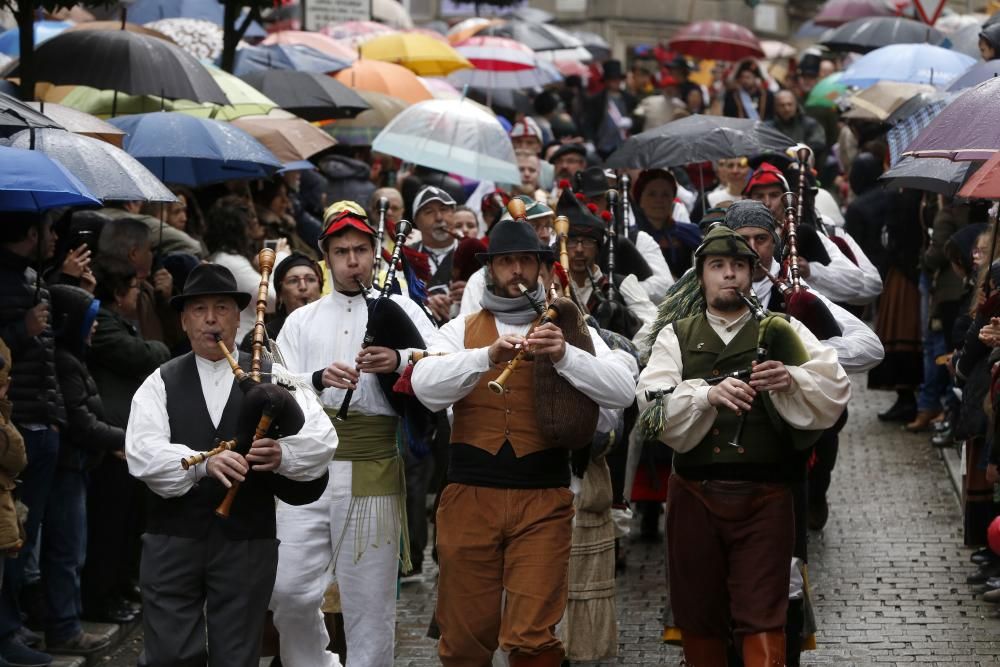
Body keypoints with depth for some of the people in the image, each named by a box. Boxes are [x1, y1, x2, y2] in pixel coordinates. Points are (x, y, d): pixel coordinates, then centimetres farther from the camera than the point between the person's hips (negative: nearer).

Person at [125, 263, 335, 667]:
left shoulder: (271, 379, 7)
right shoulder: (161, 383, 7)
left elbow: (322, 439, -2)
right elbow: (142, 451, -8)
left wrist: (283, 455, -23)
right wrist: (202, 463, -25)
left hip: (247, 541, 0)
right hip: (172, 539, 0)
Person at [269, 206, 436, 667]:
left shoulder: (400, 310, 9)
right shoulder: (301, 321, 16)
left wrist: (399, 361, -22)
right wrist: (319, 379, -14)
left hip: (372, 470, -2)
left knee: (369, 600, 1)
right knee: (289, 590, -3)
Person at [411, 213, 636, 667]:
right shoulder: (461, 330, 11)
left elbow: (623, 391, -4)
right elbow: (426, 387, -8)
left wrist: (564, 356, -19)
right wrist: (488, 355, -22)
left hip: (543, 500, -1)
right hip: (469, 495, 1)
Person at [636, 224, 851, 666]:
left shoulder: (783, 332, 9)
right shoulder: (676, 337, 10)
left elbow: (835, 393, -3)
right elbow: (652, 400, -7)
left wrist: (791, 380, -23)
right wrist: (708, 394, -25)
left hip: (765, 496, -2)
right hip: (695, 493, 2)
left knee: (762, 621, -8)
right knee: (699, 619, 11)